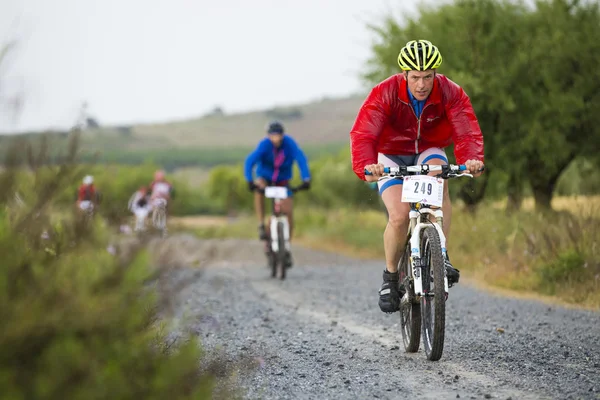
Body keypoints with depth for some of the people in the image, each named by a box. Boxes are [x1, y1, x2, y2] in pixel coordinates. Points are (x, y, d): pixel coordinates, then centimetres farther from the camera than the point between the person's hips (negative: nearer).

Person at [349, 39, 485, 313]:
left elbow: (467, 132, -31)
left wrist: (472, 159, -53)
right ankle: (391, 276, 1)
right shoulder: (385, 93, -25)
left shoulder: (451, 94, -21)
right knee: (399, 216, -23)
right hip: (392, 157, -1)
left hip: (429, 152, 1)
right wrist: (366, 165, -53)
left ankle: (441, 255, -28)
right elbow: (363, 134, -33)